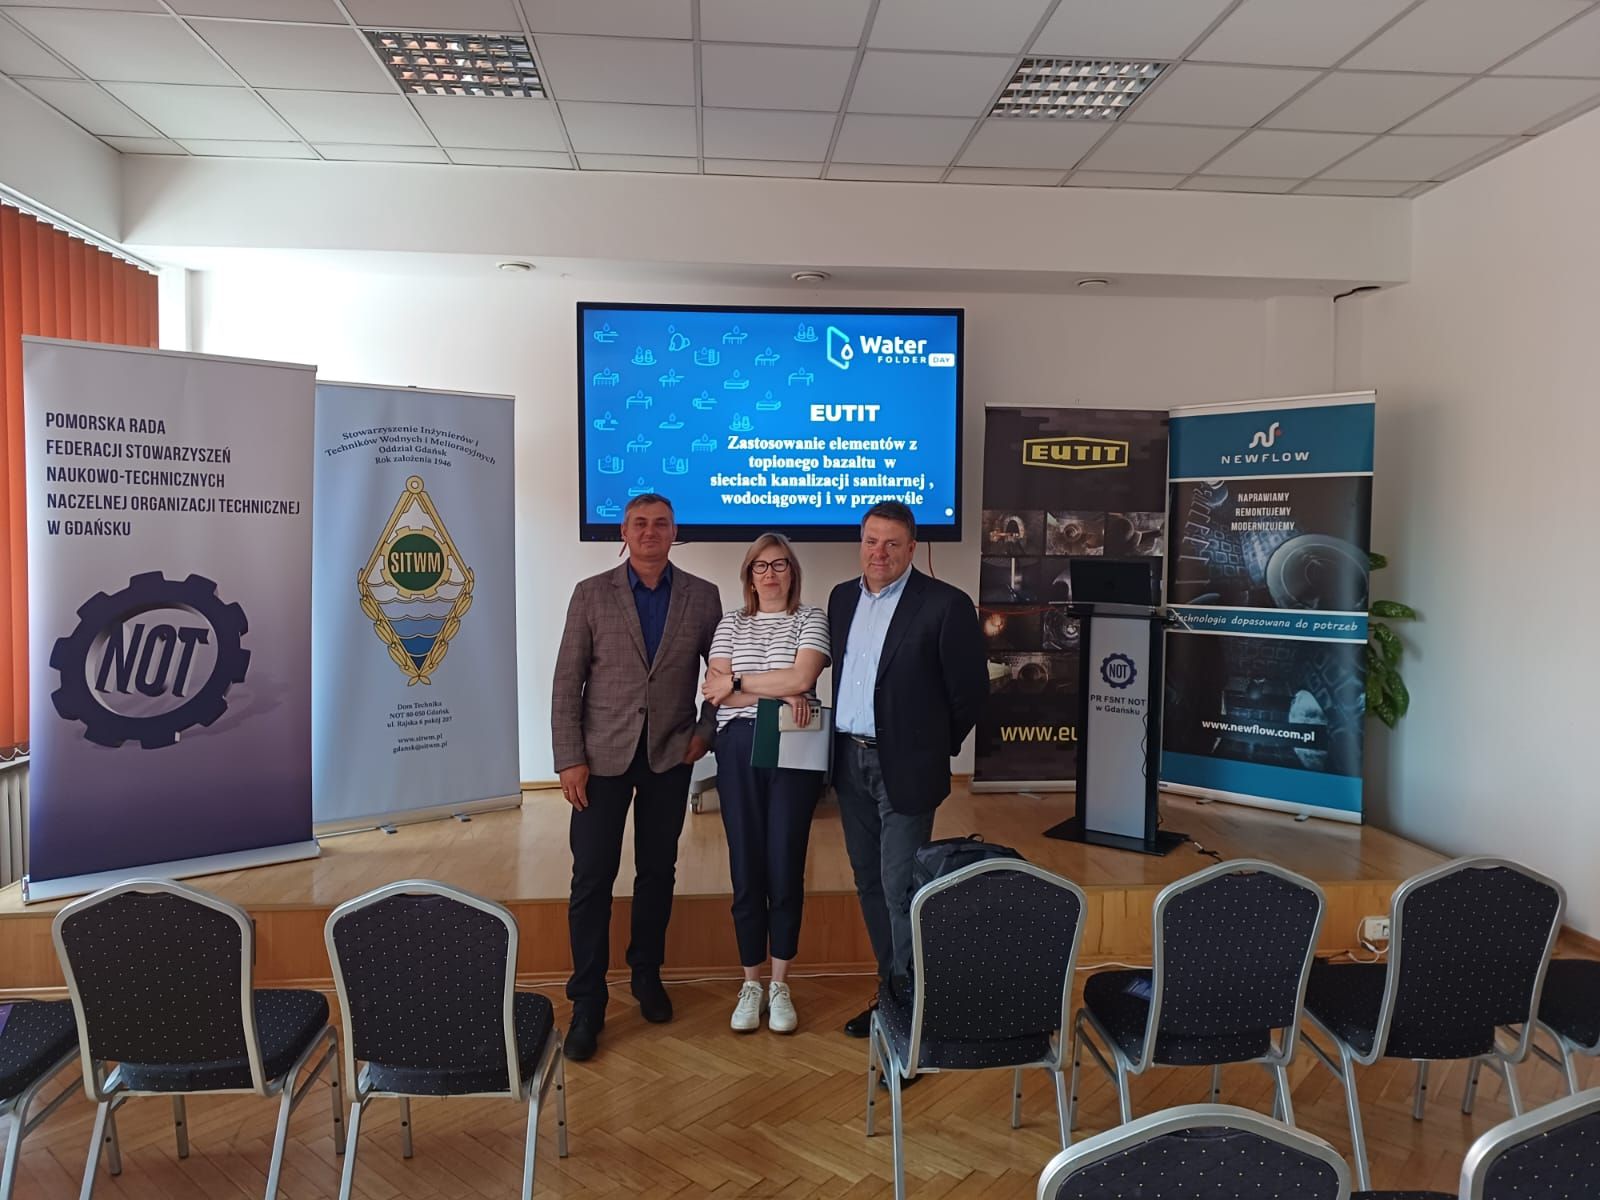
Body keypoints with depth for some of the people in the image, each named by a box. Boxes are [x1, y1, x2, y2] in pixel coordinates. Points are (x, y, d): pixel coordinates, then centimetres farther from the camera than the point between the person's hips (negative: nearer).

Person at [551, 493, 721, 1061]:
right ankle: (587, 1003, 12)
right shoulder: (591, 594, -1)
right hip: (603, 755, -1)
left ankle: (647, 975, 31)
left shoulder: (703, 597, 2)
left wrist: (705, 730, 1)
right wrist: (570, 759, -8)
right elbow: (567, 682, -3)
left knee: (658, 872, 12)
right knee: (592, 878, 0)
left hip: (669, 757, 2)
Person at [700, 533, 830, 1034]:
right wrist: (780, 692, -12)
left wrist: (737, 682, -6)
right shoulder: (731, 623, 11)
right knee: (746, 865, 4)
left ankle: (780, 985, 18)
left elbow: (802, 678, -12)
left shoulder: (812, 619, 5)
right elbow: (716, 691, -2)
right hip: (739, 750, 2)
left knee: (786, 864, 3)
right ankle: (751, 983, 18)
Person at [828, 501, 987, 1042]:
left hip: (903, 767, -7)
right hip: (850, 760, 7)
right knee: (869, 883, 15)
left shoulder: (945, 605, -12)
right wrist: (842, 741, 13)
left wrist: (937, 748, 1)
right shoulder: (842, 597, 8)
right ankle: (891, 991, 30)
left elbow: (970, 688, -7)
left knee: (900, 889, -5)